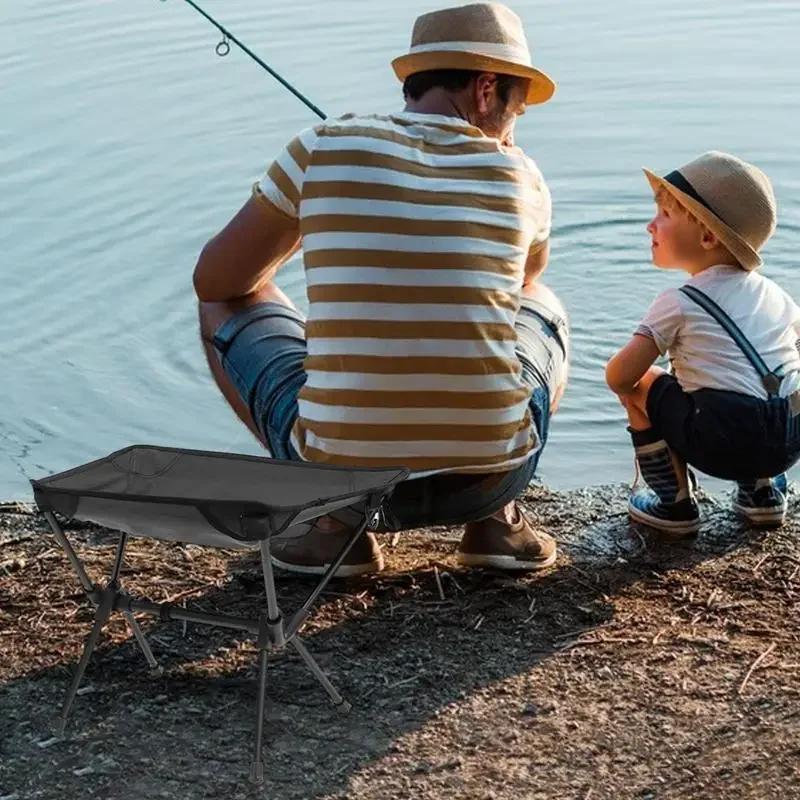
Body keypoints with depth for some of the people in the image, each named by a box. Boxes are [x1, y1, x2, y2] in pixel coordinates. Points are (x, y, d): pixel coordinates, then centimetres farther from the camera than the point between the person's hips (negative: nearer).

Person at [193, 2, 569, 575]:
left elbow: (216, 281, 10)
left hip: (339, 468, -1)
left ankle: (333, 521, 12)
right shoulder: (518, 175, 3)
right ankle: (497, 521, 15)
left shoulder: (322, 150, -1)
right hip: (490, 476, 2)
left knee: (224, 308, 24)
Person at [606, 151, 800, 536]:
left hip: (723, 443, -6)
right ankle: (762, 491, 27)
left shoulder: (679, 304, -2)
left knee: (642, 386, 14)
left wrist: (630, 383, 20)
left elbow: (619, 377, -4)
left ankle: (675, 503, 14)